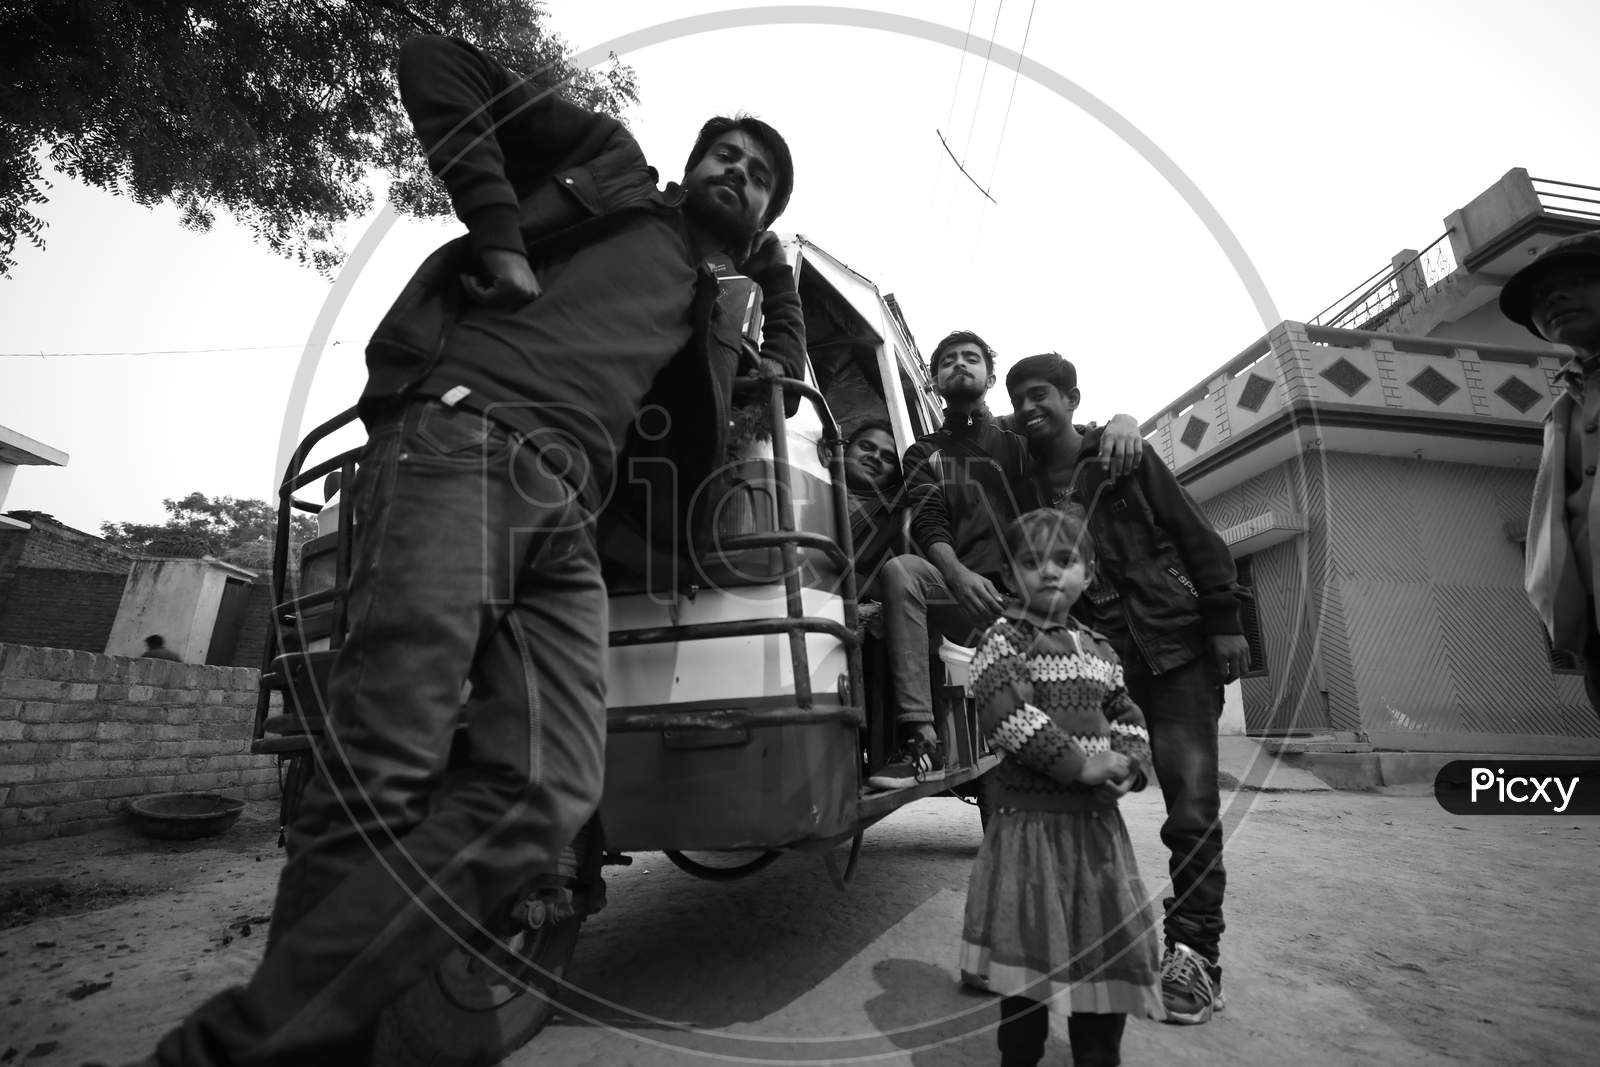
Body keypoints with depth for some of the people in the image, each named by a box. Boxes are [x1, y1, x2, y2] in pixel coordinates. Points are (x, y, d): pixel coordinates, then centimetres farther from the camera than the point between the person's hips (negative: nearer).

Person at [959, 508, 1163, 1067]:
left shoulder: (1098, 649, 11)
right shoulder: (1003, 637, -9)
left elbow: (1129, 717, 17)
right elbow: (1007, 715, -21)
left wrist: (1128, 764, -4)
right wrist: (1081, 765, -20)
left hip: (1097, 821, 6)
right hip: (1030, 818, -6)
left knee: (1110, 947, 14)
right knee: (1028, 948, 3)